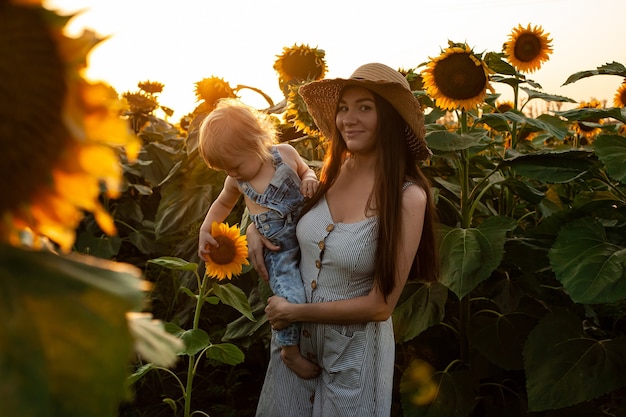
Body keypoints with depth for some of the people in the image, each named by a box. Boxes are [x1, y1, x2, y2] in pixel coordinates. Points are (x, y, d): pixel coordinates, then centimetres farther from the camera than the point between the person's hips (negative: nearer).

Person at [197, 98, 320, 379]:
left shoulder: (286, 153, -7)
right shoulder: (237, 181, -1)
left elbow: (306, 171, 12)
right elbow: (223, 203, 20)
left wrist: (310, 180, -11)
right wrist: (205, 231, 10)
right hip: (278, 251, -2)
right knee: (292, 299, -18)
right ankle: (290, 351, 6)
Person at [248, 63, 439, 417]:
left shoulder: (408, 197, -21)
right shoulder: (331, 173, -7)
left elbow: (380, 305, -19)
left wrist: (296, 311, -14)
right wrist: (255, 228, -5)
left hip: (355, 349, -4)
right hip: (293, 334, 5)